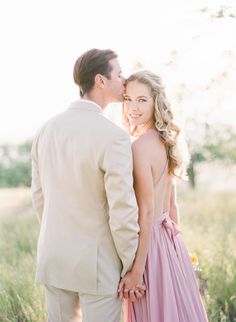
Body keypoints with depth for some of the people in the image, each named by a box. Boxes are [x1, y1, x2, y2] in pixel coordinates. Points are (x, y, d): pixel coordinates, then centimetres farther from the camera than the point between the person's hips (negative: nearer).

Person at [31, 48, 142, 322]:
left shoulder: (47, 130, 0)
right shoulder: (114, 137, -21)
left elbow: (39, 196, 9)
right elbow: (123, 212, -21)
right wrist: (132, 268, -8)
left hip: (54, 257, 6)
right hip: (98, 262, -6)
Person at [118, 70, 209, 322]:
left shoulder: (140, 146, -19)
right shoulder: (166, 141, 6)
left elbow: (146, 213, -20)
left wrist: (136, 270, -18)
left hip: (149, 243, -8)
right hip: (170, 240, 8)